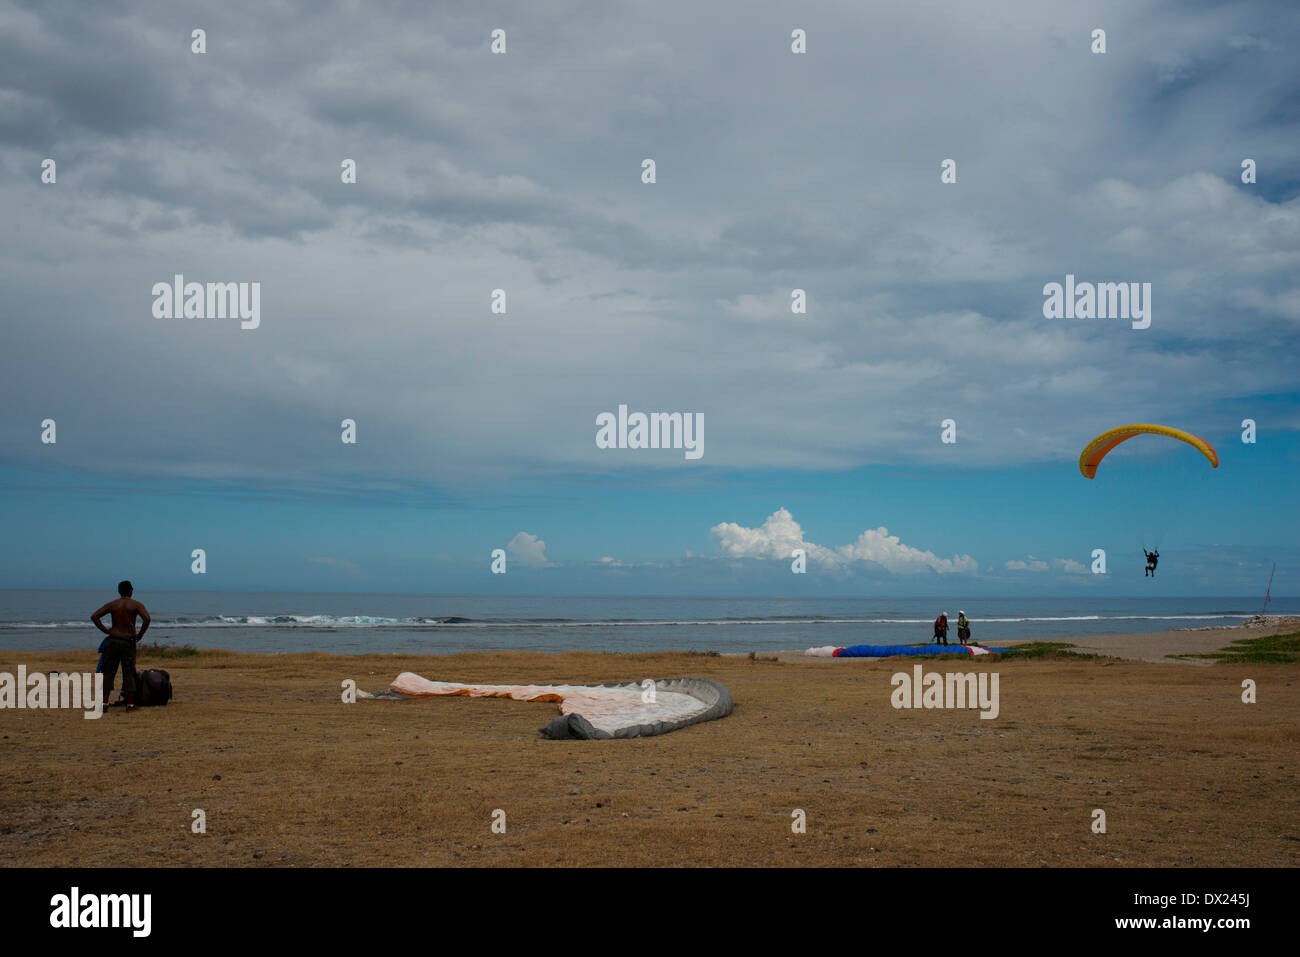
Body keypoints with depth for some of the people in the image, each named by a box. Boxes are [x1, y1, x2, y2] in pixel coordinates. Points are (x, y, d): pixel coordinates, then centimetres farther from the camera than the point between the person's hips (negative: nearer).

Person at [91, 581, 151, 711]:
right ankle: (130, 703, 2)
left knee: (108, 672, 7)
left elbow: (94, 616, 1)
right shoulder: (136, 605, 0)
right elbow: (147, 618, -16)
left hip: (112, 640, 2)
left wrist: (106, 630, 2)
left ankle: (104, 701, 4)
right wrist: (140, 634, -6)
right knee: (129, 673, 3)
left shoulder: (112, 605, 8)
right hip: (128, 641, -2)